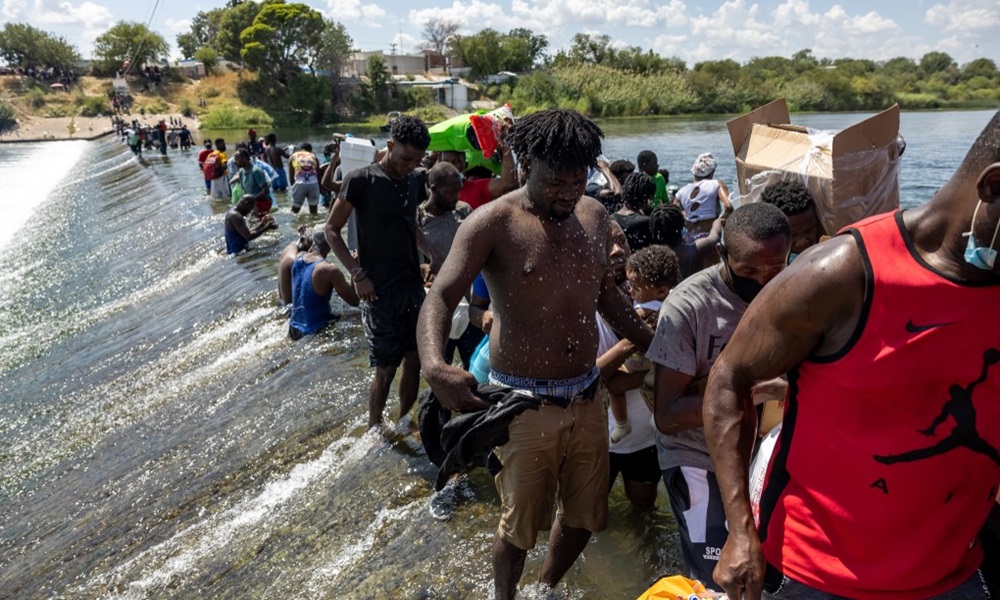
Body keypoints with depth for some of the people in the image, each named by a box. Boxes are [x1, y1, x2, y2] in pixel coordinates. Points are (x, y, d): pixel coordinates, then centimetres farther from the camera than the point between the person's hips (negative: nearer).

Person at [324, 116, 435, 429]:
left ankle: (403, 423, 29)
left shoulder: (414, 183, 8)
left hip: (414, 286, 6)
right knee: (385, 368, 0)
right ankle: (374, 430, 20)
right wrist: (358, 274, -14)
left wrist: (434, 256, 7)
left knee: (414, 359, 11)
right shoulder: (361, 180, -9)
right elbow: (332, 230, -6)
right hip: (380, 291, -6)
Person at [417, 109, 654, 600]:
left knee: (585, 517, 19)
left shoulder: (594, 216, 5)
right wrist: (434, 365, -40)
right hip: (525, 406, -5)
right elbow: (440, 298, -21)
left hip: (586, 399, 6)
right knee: (520, 527, 9)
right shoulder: (492, 223, -13)